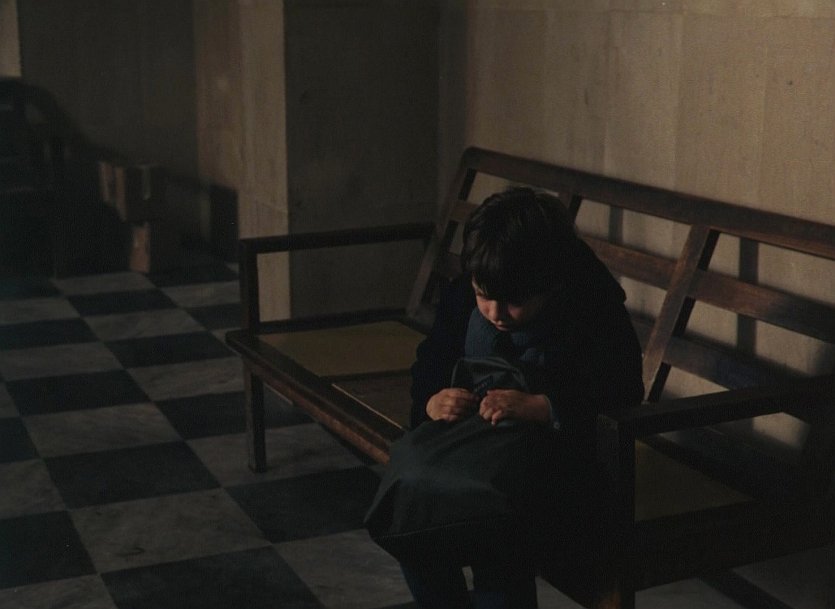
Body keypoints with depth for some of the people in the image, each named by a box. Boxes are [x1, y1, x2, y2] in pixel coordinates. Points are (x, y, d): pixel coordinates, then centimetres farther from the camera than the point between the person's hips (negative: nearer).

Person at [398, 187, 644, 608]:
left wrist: (538, 407, -35)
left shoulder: (594, 312, -14)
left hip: (558, 459, -5)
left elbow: (621, 396, -23)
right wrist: (432, 401, -18)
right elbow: (429, 369, 7)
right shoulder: (461, 299, 0)